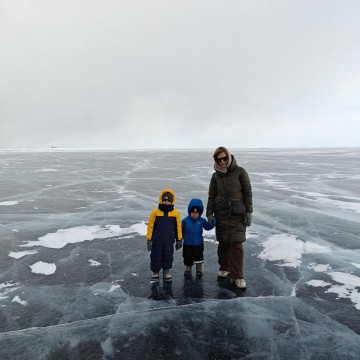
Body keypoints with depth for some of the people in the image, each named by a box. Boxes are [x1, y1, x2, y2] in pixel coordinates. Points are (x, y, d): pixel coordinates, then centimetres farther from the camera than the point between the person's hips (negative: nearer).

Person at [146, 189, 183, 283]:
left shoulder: (175, 213, -4)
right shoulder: (155, 212, -9)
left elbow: (178, 227, 5)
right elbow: (150, 226, -3)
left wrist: (179, 240, 6)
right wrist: (149, 240, -4)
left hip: (169, 240, 1)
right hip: (157, 240, -1)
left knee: (168, 256, 11)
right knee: (156, 256, 7)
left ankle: (166, 272, 31)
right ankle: (155, 273, 26)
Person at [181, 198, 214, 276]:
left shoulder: (201, 221, -5)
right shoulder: (185, 220, -7)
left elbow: (207, 227, 2)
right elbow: (182, 231, 1)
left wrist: (212, 223, -17)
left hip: (198, 244, 0)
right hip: (187, 244, 0)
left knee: (198, 258, 11)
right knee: (188, 258, 12)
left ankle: (199, 270, 31)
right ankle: (187, 269, 33)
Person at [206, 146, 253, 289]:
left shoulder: (240, 172, -2)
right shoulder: (216, 176, 7)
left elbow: (248, 193, -1)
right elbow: (211, 196, 10)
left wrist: (249, 212, -5)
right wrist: (209, 214, 3)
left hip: (237, 214, -3)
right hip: (221, 214, 3)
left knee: (237, 244, -6)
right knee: (223, 243, 8)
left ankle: (237, 276, 5)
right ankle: (224, 267, 30)